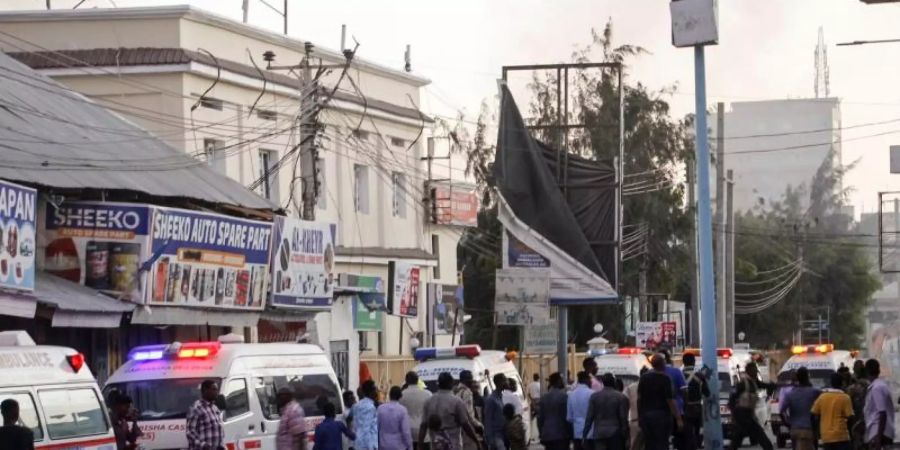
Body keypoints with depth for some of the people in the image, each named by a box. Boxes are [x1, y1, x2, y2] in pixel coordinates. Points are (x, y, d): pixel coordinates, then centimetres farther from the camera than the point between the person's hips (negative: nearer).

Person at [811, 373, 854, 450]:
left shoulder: (822, 397, 5)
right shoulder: (845, 398, -7)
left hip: (826, 437, 4)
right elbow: (850, 417, -10)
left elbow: (814, 414, 7)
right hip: (841, 436, -4)